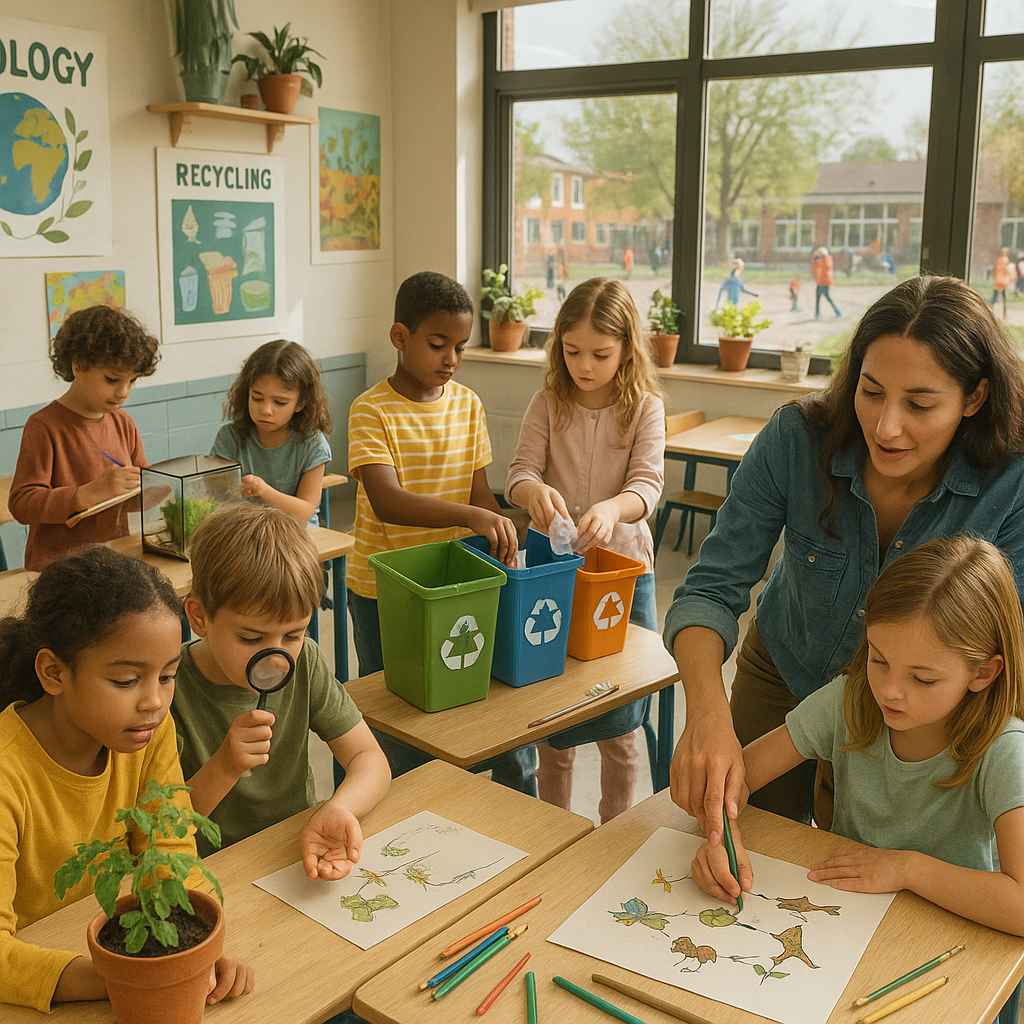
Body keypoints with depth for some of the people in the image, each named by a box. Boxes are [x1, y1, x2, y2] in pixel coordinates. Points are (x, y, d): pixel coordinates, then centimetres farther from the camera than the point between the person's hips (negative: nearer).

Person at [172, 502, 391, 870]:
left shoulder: (304, 662, -4)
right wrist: (222, 769, -28)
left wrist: (339, 808, -27)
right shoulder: (170, 689, -16)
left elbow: (369, 759, -6)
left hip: (300, 853, 3)